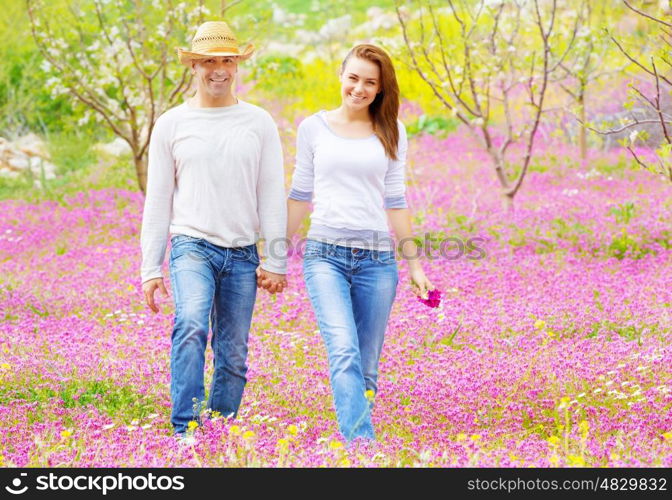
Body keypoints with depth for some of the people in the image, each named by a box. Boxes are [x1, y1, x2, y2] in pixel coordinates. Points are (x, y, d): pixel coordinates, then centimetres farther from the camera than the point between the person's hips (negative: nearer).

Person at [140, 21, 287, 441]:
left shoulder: (259, 123, 8)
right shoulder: (172, 124, 6)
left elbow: (273, 196, 6)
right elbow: (158, 201, 7)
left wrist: (276, 260, -1)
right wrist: (151, 268, 3)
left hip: (242, 253, 2)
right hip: (192, 244, -2)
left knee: (234, 356, 4)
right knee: (191, 326, -27)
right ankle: (185, 429, -28)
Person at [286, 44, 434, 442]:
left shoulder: (391, 133, 11)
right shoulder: (314, 128, 8)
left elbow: (395, 201, 13)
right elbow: (300, 196, 14)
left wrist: (414, 263, 10)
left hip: (377, 259, 2)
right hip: (325, 255, -2)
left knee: (366, 369, 3)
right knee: (344, 352, -22)